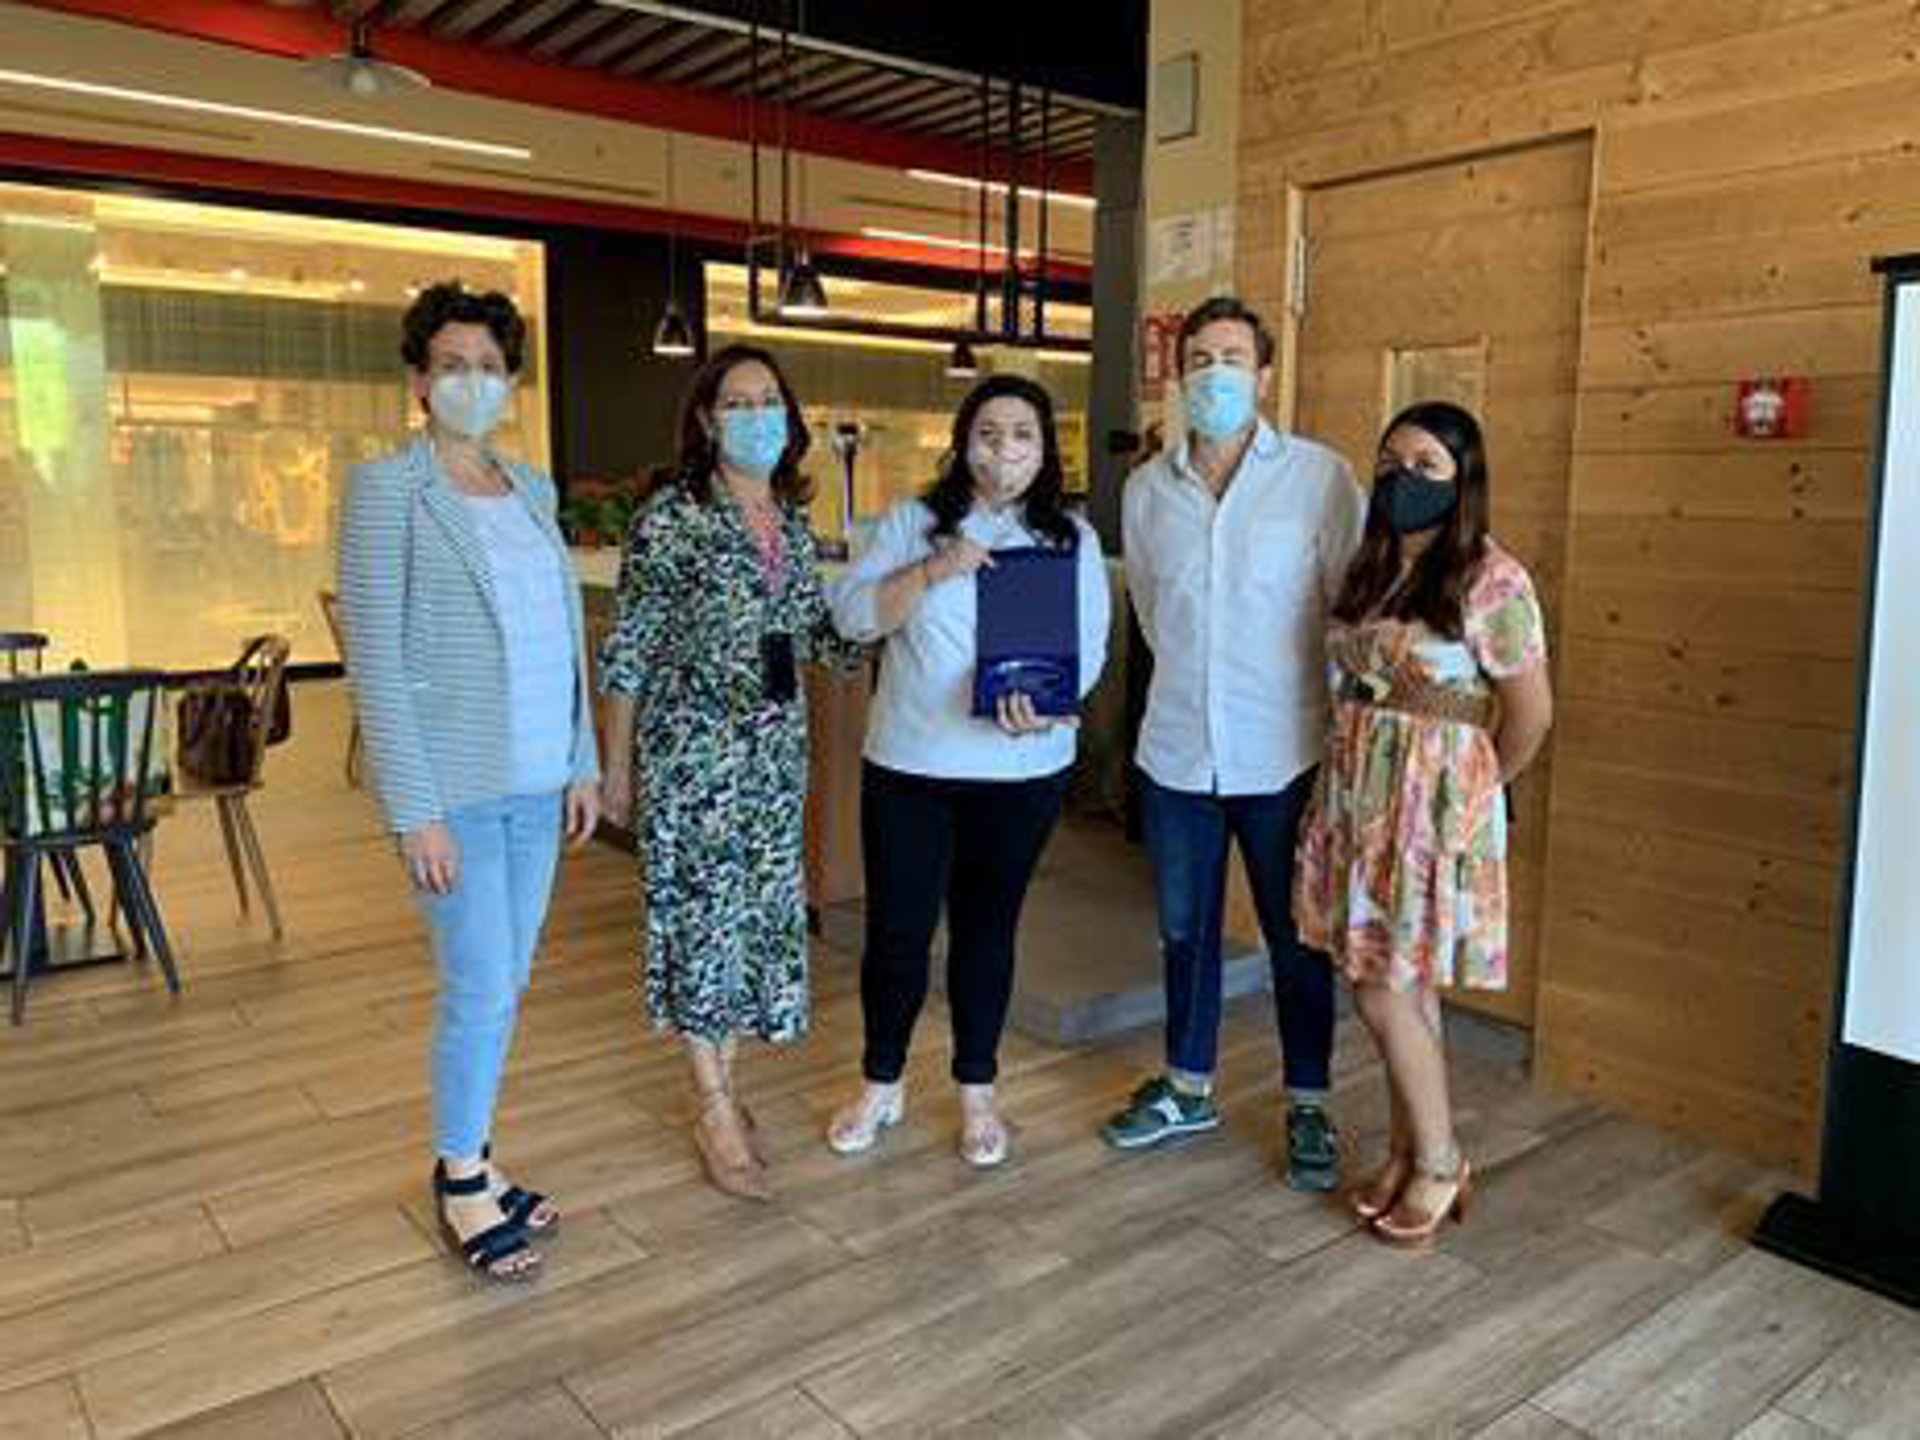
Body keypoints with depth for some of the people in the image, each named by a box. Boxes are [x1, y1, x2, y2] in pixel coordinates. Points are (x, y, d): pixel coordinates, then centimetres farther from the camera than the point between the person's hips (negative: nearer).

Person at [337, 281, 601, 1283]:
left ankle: (470, 1155, 30)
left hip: (537, 782, 6)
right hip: (455, 785, -6)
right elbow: (375, 658, -12)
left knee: (505, 984, 13)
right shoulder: (387, 488, -7)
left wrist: (582, 762, 9)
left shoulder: (532, 488, 11)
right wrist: (415, 810, -15)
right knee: (479, 991, -1)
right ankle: (460, 1181, 20)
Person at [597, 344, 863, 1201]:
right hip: (691, 748, -6)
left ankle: (718, 1081, 28)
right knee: (702, 911, 0)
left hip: (775, 747, 7)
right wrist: (616, 768, -6)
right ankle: (717, 1111, 13)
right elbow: (627, 652, -8)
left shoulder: (794, 521, 9)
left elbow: (815, 632, 14)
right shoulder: (672, 517, -10)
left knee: (758, 911, 11)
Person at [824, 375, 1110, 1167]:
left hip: (1023, 769, 1)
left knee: (987, 928, 12)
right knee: (897, 930, 5)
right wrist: (932, 572, -20)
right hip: (908, 762, 0)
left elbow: (1088, 646, -1)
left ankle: (977, 1093, 30)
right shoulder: (912, 521, 2)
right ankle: (881, 1083, 28)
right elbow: (852, 614, -6)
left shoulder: (1073, 538, 5)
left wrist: (1047, 708, -21)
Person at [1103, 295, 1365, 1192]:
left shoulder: (1321, 477, -6)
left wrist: (1345, 734, -3)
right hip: (1177, 750, 4)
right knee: (1184, 931, 16)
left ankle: (1307, 1108, 27)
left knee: (1297, 940, 9)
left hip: (1282, 755, -3)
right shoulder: (1147, 488, 4)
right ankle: (1189, 1090, 34)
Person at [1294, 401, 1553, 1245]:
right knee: (1400, 986, 14)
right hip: (1356, 795, 7)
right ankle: (1408, 1152, 28)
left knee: (1386, 988, -3)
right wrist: (1362, 771, 10)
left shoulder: (1490, 582, -12)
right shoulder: (1366, 570, 8)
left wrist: (1477, 786, 5)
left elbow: (1530, 713, -8)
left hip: (1432, 805, -6)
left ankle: (1440, 1162, 17)